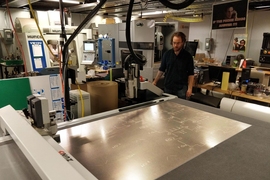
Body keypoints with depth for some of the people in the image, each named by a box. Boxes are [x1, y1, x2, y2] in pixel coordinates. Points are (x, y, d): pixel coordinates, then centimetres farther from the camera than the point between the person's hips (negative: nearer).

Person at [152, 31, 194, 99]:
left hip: (181, 88, -2)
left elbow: (191, 74, -2)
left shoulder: (187, 56, -3)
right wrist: (155, 81, 3)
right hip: (167, 87, 2)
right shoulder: (167, 54, 3)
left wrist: (190, 88, -9)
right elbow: (161, 70, 10)